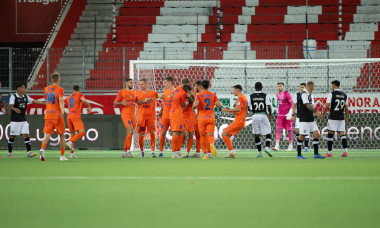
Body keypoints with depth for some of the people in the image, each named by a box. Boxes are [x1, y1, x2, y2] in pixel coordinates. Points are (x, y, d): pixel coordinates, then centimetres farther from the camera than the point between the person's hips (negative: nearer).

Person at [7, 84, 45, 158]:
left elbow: (34, 101, 14)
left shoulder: (25, 97, 10)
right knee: (12, 136, 2)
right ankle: (9, 153, 14)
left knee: (26, 135, -6)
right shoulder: (13, 96, -9)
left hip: (23, 120, 5)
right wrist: (15, 109, -45)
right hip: (15, 120, -5)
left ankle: (29, 152, -13)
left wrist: (45, 103, 9)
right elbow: (10, 106, -23)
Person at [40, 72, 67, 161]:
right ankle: (62, 156, 10)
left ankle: (42, 149, -29)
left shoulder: (46, 89, 10)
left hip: (48, 115, 4)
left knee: (47, 135, -1)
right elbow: (61, 101, -22)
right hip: (57, 115, -4)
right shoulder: (60, 89, -6)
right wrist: (62, 111, -34)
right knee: (62, 135, 10)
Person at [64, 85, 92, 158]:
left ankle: (71, 153, 7)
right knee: (82, 133, -14)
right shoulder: (79, 94, 8)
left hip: (69, 117, 6)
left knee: (73, 135, 14)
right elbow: (84, 101, -12)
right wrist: (89, 107, 4)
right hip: (76, 116, -6)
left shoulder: (68, 98, 22)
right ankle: (70, 143, -35)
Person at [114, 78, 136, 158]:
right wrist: (121, 103, -19)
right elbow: (115, 103, 0)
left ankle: (124, 152, 13)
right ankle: (128, 151, -21)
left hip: (133, 115, 6)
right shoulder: (121, 92, -1)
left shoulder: (134, 92, 15)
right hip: (125, 115, -6)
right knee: (130, 131, -21)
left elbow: (136, 101, 29)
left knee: (128, 135, 7)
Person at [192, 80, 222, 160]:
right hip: (211, 117, 2)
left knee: (202, 136, 9)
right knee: (210, 135, 1)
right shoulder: (213, 95, 4)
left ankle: (205, 154, 5)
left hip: (202, 118, -2)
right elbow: (219, 105, -4)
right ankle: (212, 144, -33)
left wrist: (193, 109, 0)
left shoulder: (199, 95, -5)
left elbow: (195, 104, -20)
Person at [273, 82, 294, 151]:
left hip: (287, 115, -6)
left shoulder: (286, 94, -11)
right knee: (278, 129, -5)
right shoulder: (277, 94, 9)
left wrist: (290, 113, -19)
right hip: (280, 115, 6)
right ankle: (277, 146, -10)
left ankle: (290, 145, 14)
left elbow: (292, 103, -12)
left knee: (289, 130, 4)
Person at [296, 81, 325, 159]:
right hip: (304, 120, -9)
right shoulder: (304, 94, -13)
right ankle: (299, 154, 5)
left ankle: (316, 153, 8)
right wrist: (317, 112, -28)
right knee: (302, 136, -3)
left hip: (311, 119, 9)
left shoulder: (309, 94, 16)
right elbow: (307, 105, -23)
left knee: (316, 134, 3)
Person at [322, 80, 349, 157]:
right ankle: (345, 151, -9)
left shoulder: (332, 94, -6)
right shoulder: (344, 95, 9)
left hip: (333, 117, -4)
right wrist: (346, 118, 17)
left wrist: (322, 114, 3)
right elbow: (346, 108, 11)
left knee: (330, 134, 3)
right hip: (341, 118, 4)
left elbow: (327, 106, -9)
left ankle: (329, 152, 4)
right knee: (342, 134, 4)